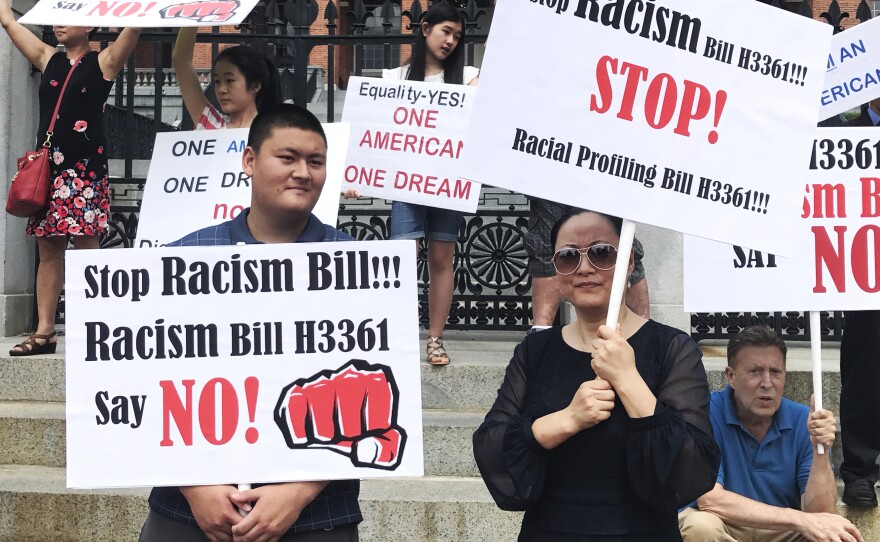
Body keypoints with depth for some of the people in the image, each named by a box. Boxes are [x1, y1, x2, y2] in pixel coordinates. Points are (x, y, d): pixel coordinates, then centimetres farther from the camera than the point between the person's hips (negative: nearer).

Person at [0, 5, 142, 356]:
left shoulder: (103, 62, 4)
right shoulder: (49, 60, 18)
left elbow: (134, 27, -7)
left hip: (84, 171, -6)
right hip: (47, 169, 6)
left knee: (86, 249, -8)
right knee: (48, 251, 5)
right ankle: (44, 332, 8)